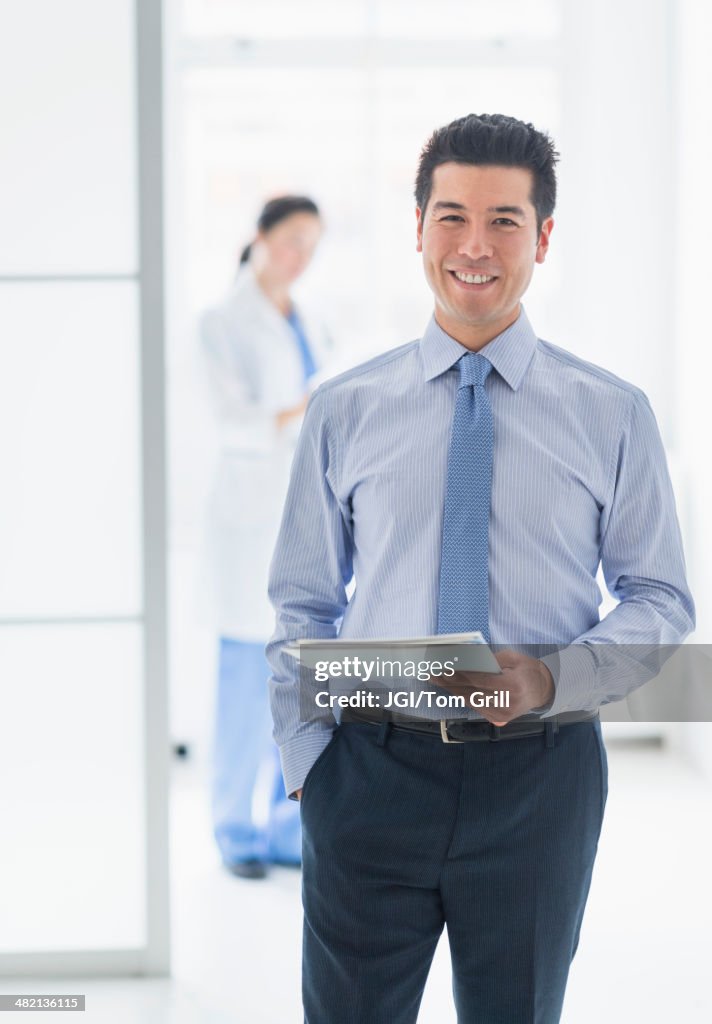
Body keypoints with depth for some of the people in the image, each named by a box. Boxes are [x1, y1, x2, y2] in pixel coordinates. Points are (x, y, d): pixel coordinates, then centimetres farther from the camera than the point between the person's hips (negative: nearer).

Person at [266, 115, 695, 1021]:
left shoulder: (613, 416, 2)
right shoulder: (343, 412, 4)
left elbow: (661, 601, 4)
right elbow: (302, 605, 8)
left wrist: (555, 675, -14)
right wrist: (304, 758, -3)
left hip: (540, 772, 0)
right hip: (372, 770, 0)